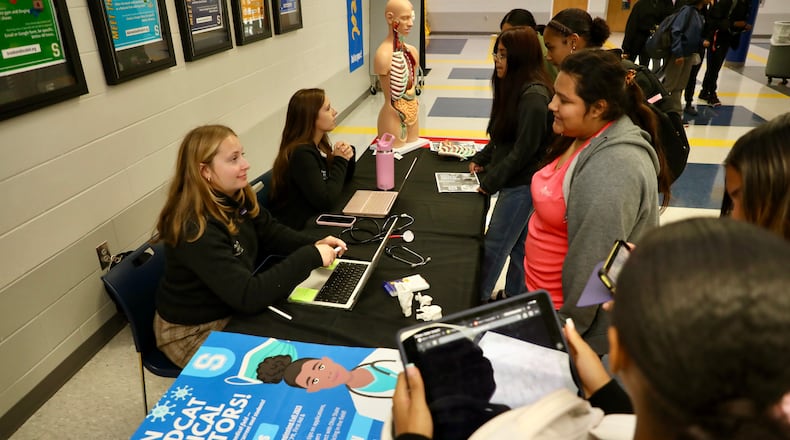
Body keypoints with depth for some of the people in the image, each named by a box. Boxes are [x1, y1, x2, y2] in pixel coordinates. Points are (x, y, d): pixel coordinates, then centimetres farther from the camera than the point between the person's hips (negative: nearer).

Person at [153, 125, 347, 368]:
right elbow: (248, 296, -36)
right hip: (194, 333, -7)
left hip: (232, 308, 7)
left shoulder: (235, 197, -8)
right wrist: (309, 257, -34)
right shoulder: (195, 229, -33)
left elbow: (270, 232, 4)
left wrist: (313, 245, -14)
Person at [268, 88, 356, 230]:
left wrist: (348, 155, -6)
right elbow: (325, 201, -26)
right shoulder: (301, 154, -21)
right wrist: (340, 160, -15)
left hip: (314, 218, 8)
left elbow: (344, 179, 15)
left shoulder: (318, 144, 3)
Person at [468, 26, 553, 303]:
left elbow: (525, 149, -22)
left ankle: (477, 299, 18)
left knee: (494, 247, 2)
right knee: (518, 245, 19)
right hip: (515, 181, 9)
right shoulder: (513, 87, 8)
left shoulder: (534, 95, -21)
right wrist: (481, 160, 9)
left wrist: (490, 181, -15)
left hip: (522, 183, -9)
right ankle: (514, 297, 32)